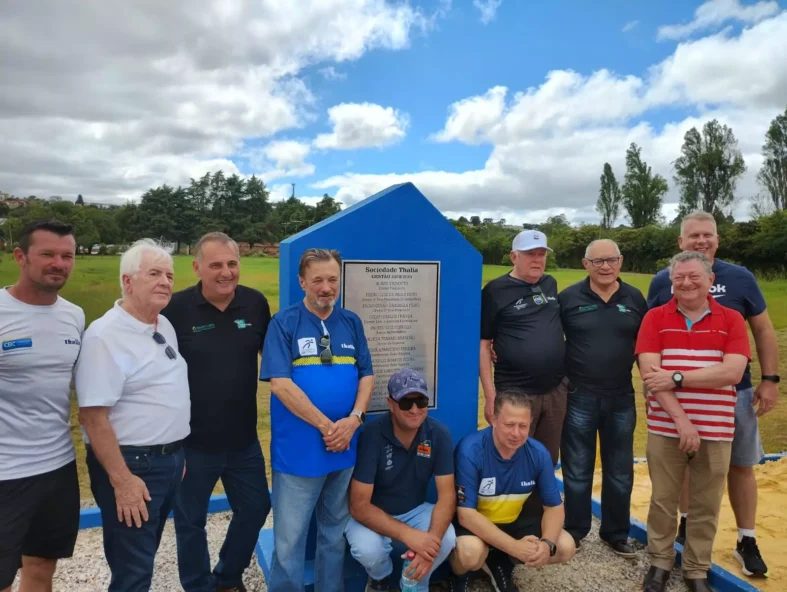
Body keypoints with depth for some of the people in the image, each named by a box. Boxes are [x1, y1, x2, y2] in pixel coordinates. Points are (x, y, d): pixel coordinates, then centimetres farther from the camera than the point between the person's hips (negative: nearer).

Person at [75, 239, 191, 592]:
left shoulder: (165, 326, 7)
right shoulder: (105, 335, -18)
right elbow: (93, 416, -21)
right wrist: (121, 480, -22)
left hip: (169, 460, 8)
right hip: (131, 465, -8)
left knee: (144, 558, 22)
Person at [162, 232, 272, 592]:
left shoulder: (256, 303, -4)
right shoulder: (177, 308, -14)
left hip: (243, 439, 4)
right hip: (192, 441, -3)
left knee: (256, 507, 18)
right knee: (191, 519, 14)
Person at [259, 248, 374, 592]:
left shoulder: (351, 322, 7)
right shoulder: (284, 323, -7)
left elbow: (367, 376, 7)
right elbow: (280, 384, -15)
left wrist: (353, 420, -10)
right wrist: (326, 426, -15)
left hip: (344, 447, 4)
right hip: (298, 448, -4)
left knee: (335, 531, 18)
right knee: (289, 537, 6)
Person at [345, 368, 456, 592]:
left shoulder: (439, 434, -16)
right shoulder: (371, 435, -26)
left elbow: (447, 495, -16)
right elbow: (359, 506, -27)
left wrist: (433, 538, -35)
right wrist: (408, 535, -39)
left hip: (415, 511, 2)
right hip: (372, 515, -2)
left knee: (447, 539, -26)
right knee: (368, 549, -32)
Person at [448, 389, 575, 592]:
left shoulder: (538, 454, -14)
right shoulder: (471, 450, -29)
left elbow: (554, 506, -5)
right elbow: (466, 514, -28)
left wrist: (547, 544, -26)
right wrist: (514, 546, -34)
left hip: (512, 522, 5)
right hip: (474, 524, -5)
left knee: (565, 547, -10)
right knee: (470, 552, -36)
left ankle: (502, 563, 13)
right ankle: (459, 576, 2)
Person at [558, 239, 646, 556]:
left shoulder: (634, 298, 3)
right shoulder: (569, 297, -6)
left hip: (621, 399, 3)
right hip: (579, 398, -2)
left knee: (620, 473, 15)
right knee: (577, 472, 10)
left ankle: (616, 533, 33)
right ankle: (574, 532, 27)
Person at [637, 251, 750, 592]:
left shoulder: (731, 319, 2)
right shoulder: (655, 318, 0)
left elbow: (732, 372, -12)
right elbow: (650, 373, -9)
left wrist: (677, 378, -16)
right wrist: (681, 419, -16)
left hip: (715, 430, 1)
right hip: (666, 428, 0)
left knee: (706, 505, 11)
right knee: (662, 499, 9)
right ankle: (659, 561, 28)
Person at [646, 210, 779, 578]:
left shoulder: (740, 278, -2)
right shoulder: (662, 282, -2)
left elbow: (763, 330, 3)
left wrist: (770, 379, -2)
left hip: (734, 391, 1)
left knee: (741, 465, 10)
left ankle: (746, 541, 25)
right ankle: (687, 525, 32)